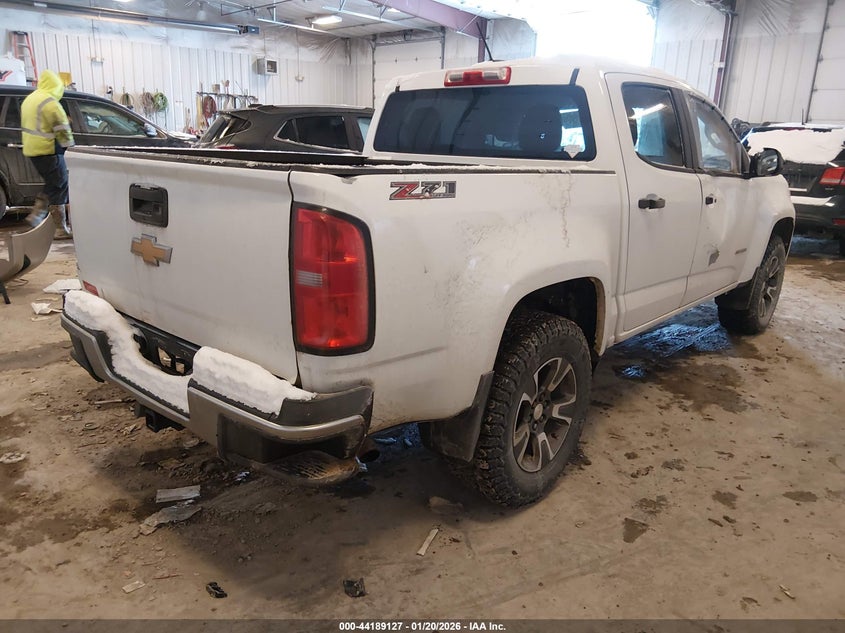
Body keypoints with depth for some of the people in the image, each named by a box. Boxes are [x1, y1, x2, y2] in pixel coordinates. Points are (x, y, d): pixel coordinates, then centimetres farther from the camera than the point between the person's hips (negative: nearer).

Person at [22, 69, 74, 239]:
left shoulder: (29, 99, 17)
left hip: (31, 149, 9)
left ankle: (37, 215, 15)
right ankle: (61, 229, -3)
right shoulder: (50, 102, -15)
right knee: (59, 188, -4)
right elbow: (63, 129, -17)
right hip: (48, 150, -9)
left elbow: (31, 125, 21)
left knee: (52, 185, 21)